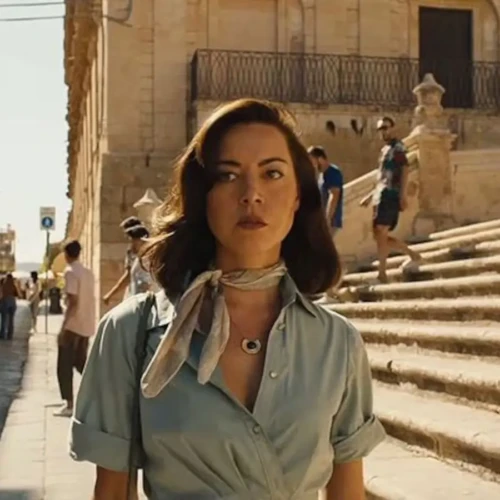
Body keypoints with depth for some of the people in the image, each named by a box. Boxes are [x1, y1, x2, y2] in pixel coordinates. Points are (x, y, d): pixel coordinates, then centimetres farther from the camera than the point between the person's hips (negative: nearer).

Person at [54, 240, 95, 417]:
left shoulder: (70, 272, -13)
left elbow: (73, 301, -20)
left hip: (73, 326, -8)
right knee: (81, 363, 19)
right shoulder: (88, 272, 11)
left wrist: (63, 327, -19)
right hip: (86, 326, 8)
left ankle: (69, 404, -3)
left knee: (64, 366, -1)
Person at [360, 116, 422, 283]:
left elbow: (405, 170, -15)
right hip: (381, 195, 9)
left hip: (390, 195, -9)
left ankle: (382, 274, -13)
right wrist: (370, 196, 28)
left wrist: (403, 195, -25)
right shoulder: (385, 150, 25)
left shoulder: (397, 147, -2)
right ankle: (413, 255, 18)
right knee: (380, 236, 8)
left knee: (380, 234, -14)